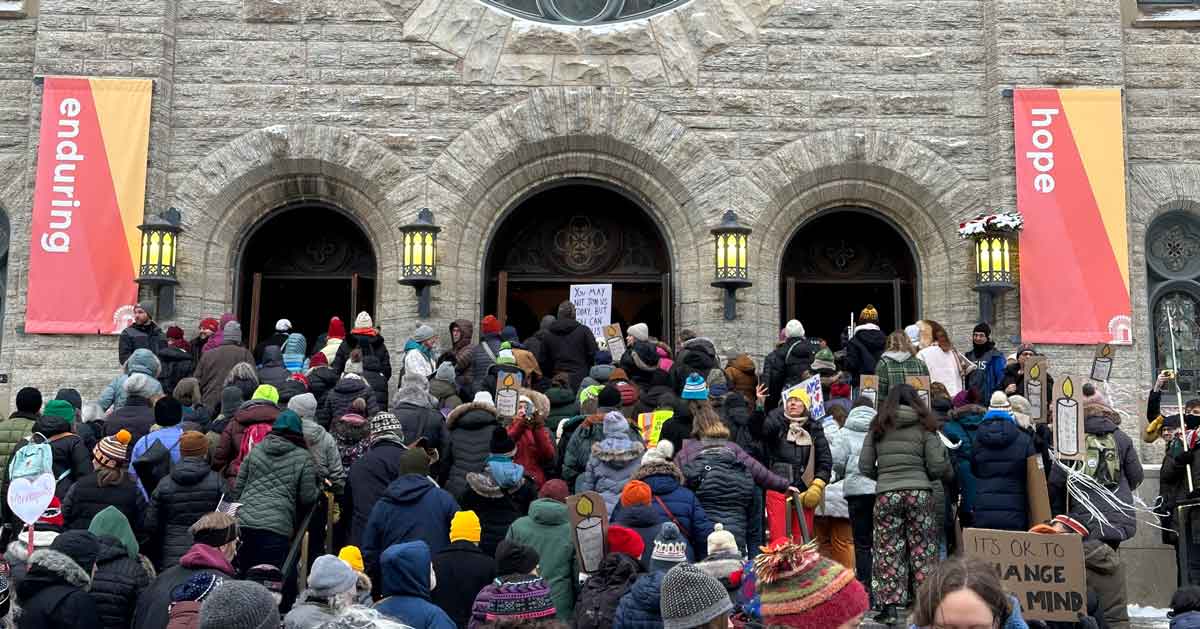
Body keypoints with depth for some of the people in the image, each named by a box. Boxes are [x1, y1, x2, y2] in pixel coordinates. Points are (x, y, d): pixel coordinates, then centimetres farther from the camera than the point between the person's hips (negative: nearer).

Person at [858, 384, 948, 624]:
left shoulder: (878, 427, 7)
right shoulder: (925, 426, 4)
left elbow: (864, 467, 5)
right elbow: (937, 467, -1)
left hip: (886, 494, 1)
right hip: (919, 493, -1)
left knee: (888, 550, 4)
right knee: (922, 550, 7)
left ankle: (890, 606, 3)